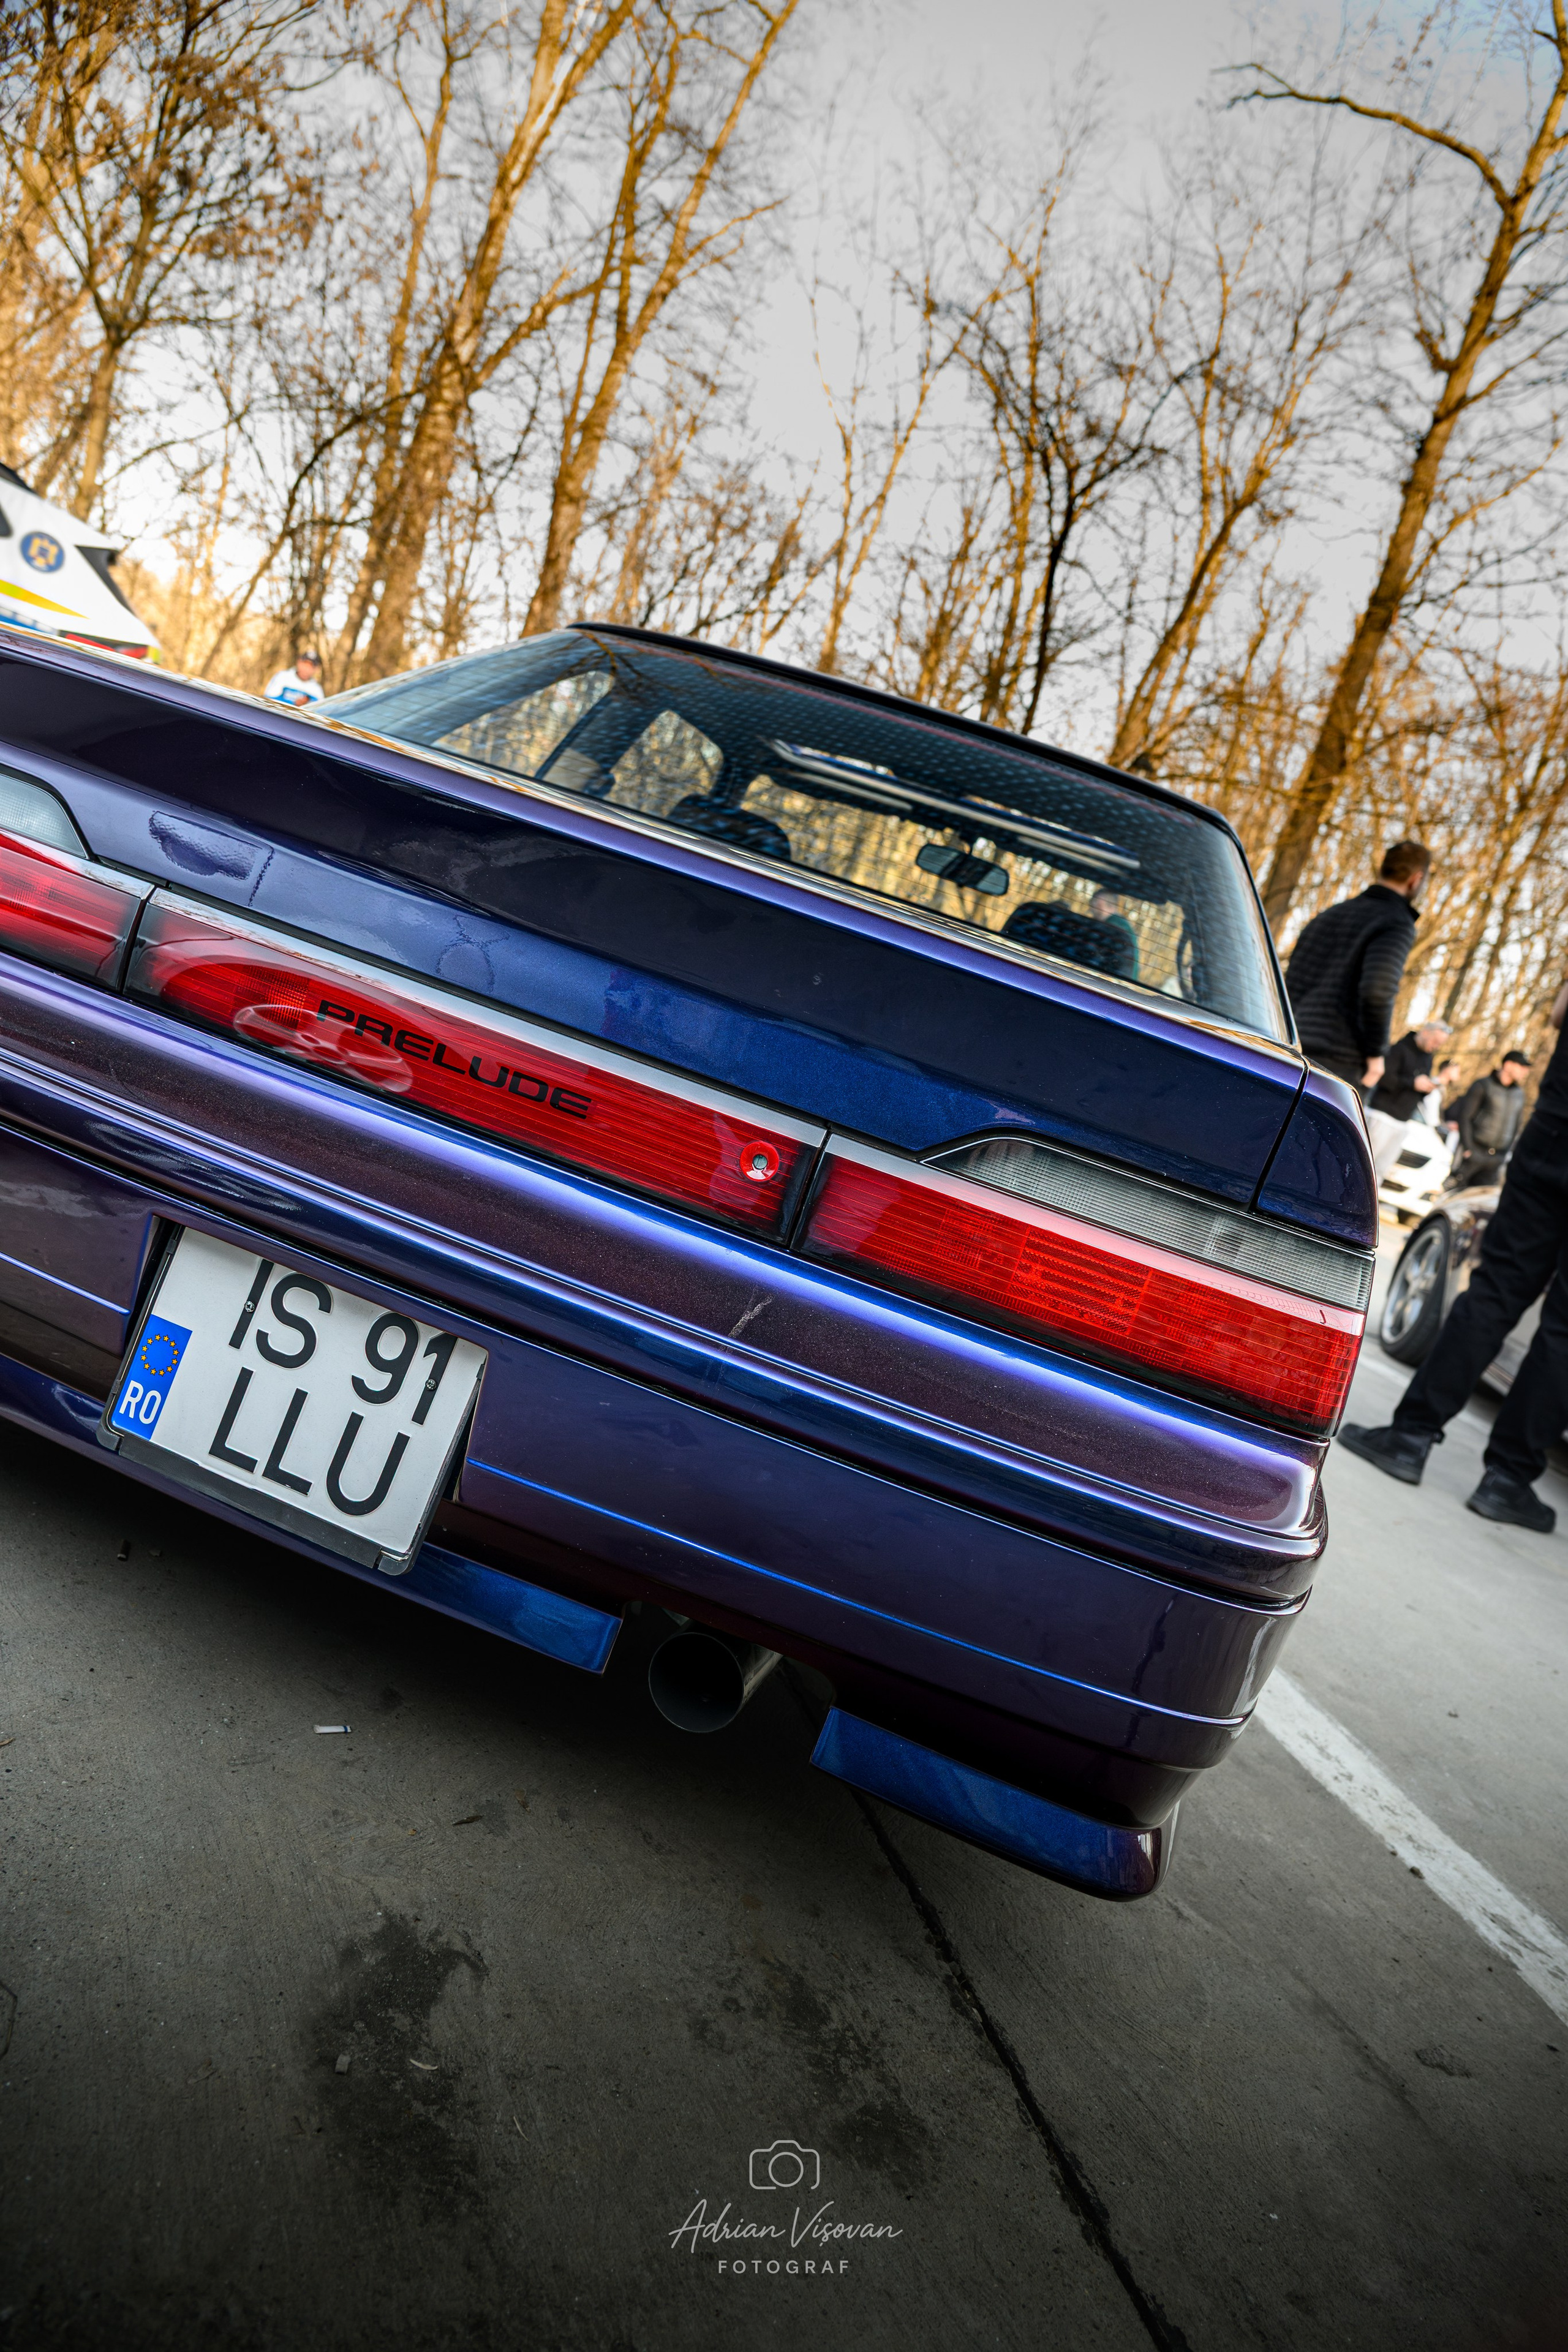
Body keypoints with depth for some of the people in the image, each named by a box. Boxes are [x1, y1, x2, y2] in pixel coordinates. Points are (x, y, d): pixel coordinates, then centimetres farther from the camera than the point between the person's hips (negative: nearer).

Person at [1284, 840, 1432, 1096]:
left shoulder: (1332, 914, 18)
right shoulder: (1398, 924, -5)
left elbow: (1292, 982, 17)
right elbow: (1377, 990, -21)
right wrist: (1375, 1053, -10)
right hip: (1341, 1063, -7)